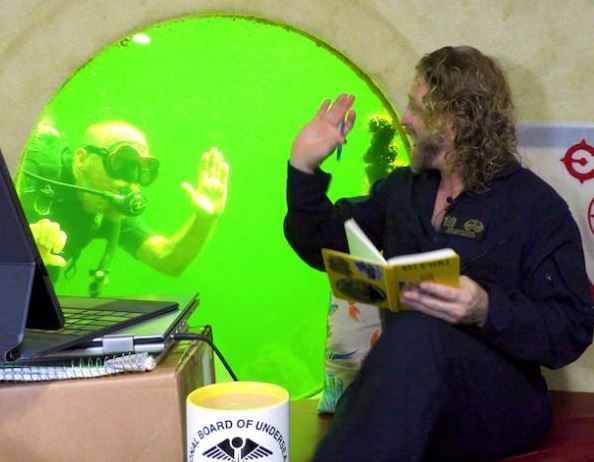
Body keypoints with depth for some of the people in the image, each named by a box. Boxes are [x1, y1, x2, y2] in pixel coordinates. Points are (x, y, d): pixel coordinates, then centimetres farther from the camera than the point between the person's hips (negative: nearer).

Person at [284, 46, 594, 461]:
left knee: (417, 332, -38)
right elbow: (322, 245, 28)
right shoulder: (402, 188, 18)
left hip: (500, 400, -3)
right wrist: (304, 168, 15)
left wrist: (487, 310, -25)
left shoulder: (536, 206, -1)